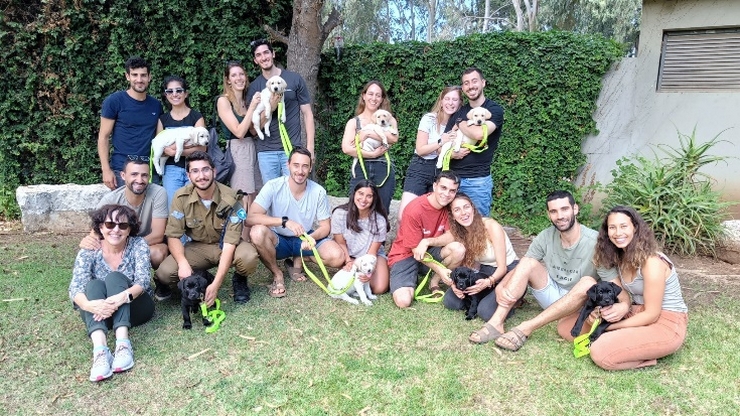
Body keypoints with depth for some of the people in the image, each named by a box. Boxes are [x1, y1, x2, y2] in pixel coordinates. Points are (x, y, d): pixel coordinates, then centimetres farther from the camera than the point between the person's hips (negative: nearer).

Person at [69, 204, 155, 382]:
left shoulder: (138, 245, -9)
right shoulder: (88, 251, -7)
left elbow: (142, 281, -21)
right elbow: (76, 287, -21)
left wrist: (122, 297, -44)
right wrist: (88, 305, -44)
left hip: (134, 307, -1)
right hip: (99, 313, 1)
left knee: (115, 277, -27)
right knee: (93, 284, -28)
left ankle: (123, 344, -43)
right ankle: (100, 350, -49)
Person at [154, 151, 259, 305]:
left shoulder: (230, 198, -23)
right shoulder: (182, 197, -14)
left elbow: (229, 244, -26)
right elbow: (173, 235, -10)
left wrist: (216, 284, -35)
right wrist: (183, 263, -31)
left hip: (226, 246, -2)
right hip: (197, 247, 2)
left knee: (248, 257, -35)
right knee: (165, 272, -25)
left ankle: (239, 280, 2)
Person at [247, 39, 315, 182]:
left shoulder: (295, 79, 3)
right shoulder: (254, 87, 8)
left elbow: (307, 114, 4)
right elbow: (255, 125, 4)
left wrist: (310, 147, -4)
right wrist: (270, 108, -15)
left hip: (292, 148, -2)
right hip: (266, 151, 2)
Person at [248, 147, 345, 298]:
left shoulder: (318, 191, -12)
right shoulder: (273, 186, -19)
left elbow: (325, 226, -4)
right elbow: (251, 218, -28)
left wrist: (312, 237, -27)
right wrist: (285, 221, -39)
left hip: (305, 240, 2)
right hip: (279, 241, -2)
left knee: (338, 257, -24)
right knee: (257, 232, -35)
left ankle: (298, 260, 7)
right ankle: (277, 275, -8)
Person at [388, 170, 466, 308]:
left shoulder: (450, 206, -9)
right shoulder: (415, 210, -25)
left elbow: (451, 236, -13)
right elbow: (415, 249, -18)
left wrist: (428, 241, -30)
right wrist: (440, 270, -22)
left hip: (430, 251, 5)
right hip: (406, 255, -4)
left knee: (459, 250, -25)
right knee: (404, 301, -25)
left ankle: (435, 282, 0)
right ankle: (413, 278, 10)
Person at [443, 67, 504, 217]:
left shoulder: (494, 110, -3)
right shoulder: (458, 113, 13)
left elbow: (479, 133, -22)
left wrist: (460, 124, -4)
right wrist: (451, 153, -11)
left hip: (478, 180, -5)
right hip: (452, 178, 5)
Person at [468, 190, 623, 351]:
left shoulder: (594, 242, -21)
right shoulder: (545, 237, -8)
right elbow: (520, 268, -8)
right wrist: (501, 286, -28)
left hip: (580, 304, -3)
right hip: (552, 295, 4)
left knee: (588, 283, -35)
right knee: (529, 263, -19)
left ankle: (526, 328, -37)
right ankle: (496, 323, -31)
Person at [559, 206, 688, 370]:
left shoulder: (651, 262, -21)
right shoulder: (621, 257, 4)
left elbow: (652, 314, -19)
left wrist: (608, 327, -14)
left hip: (667, 324, -8)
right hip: (637, 315, 8)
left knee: (601, 353, -29)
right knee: (566, 327, -3)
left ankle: (648, 356, -4)